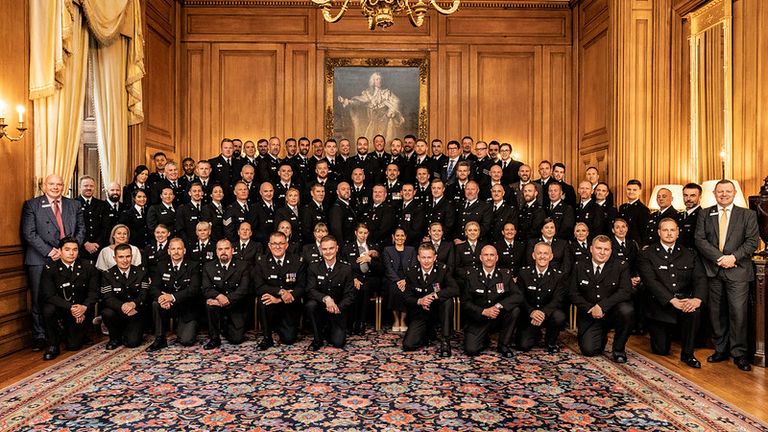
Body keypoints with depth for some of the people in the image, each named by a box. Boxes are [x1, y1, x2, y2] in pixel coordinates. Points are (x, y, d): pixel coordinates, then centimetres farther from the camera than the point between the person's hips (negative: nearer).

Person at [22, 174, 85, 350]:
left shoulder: (74, 205, 12)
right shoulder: (31, 205, 3)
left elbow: (81, 229, 9)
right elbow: (29, 233, -4)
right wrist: (49, 251, -13)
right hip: (40, 259, -2)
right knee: (39, 300, 3)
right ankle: (39, 337, 14)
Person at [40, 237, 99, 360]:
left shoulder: (88, 267, -6)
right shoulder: (49, 268, -11)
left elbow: (94, 292, -6)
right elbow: (48, 295, -18)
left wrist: (84, 308, -25)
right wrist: (70, 307, -30)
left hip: (81, 310, 1)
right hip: (61, 308, 0)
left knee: (73, 346, -5)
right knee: (48, 310, -35)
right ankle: (52, 345, -10)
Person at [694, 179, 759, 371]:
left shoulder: (748, 215, 7)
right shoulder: (704, 215, 9)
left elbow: (752, 242, -1)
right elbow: (700, 240, 0)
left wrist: (733, 257, -15)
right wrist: (719, 257, -11)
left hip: (738, 270, -2)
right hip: (713, 270, 2)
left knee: (738, 312, -6)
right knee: (717, 312, 8)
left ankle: (739, 353, 7)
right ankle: (721, 350, 19)